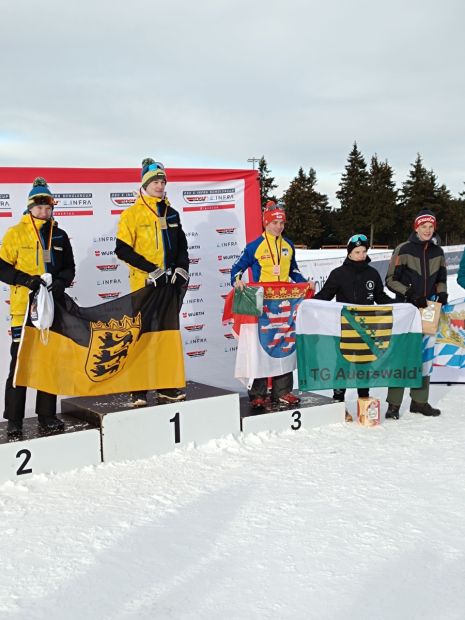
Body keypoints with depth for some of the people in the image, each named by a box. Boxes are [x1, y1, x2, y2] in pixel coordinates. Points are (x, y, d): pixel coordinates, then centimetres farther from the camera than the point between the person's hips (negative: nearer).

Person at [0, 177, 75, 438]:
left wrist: (61, 282, -6)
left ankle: (47, 416, 19)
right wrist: (27, 280, -16)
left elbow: (69, 267, 15)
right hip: (24, 307, -4)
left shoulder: (59, 236, 12)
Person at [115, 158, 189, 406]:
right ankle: (139, 390, 3)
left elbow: (181, 247, 20)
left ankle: (167, 387, 19)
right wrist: (151, 270, -15)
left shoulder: (171, 214, 14)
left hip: (170, 284, 6)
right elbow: (123, 249, -9)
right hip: (144, 284, -6)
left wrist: (181, 269, 2)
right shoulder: (132, 214, -3)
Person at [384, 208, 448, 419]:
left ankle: (419, 401, 19)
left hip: (427, 309, 5)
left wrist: (442, 293, 0)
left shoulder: (437, 252, 9)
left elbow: (441, 279, 20)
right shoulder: (404, 250, -6)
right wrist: (410, 295, -16)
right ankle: (393, 404, -3)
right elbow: (391, 280, -5)